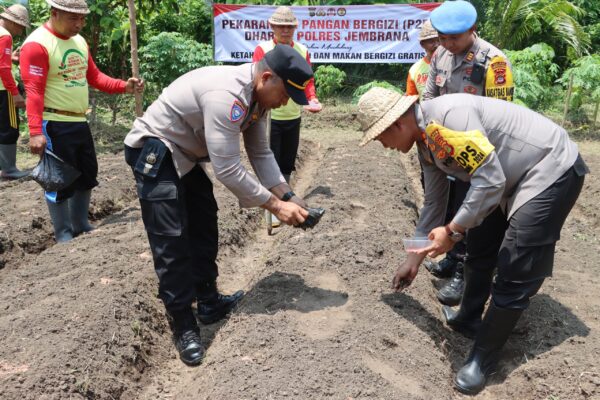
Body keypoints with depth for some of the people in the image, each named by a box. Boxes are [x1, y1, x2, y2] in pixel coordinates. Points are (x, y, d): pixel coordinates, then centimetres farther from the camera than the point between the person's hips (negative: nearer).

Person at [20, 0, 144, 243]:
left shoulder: (80, 41, 11)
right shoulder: (37, 44, -15)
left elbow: (94, 77, 16)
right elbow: (34, 91, -20)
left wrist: (124, 86, 2)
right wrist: (36, 131, -27)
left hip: (80, 122, 9)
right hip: (54, 125, -8)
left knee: (87, 175, 17)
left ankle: (81, 225, 33)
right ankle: (63, 234, 16)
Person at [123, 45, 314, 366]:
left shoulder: (256, 96, -2)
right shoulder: (227, 93, -33)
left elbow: (260, 153, 4)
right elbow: (227, 170, -35)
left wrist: (287, 196, -6)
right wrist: (275, 205, -26)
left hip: (185, 154, 10)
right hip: (154, 152, -10)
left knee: (204, 228, 14)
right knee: (172, 242, -10)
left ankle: (208, 303, 27)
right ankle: (183, 326, 3)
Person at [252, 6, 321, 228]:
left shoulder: (303, 50, 7)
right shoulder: (262, 49, -6)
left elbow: (308, 80, 11)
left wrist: (312, 99, -9)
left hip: (294, 117, 4)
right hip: (270, 117, -4)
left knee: (288, 163, 15)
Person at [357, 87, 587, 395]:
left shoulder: (448, 115, -30)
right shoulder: (426, 140, 1)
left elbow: (491, 179, -31)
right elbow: (434, 203, 10)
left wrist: (453, 230, -23)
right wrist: (414, 259, 15)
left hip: (550, 171, -9)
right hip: (511, 178, 10)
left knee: (515, 273, -6)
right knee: (479, 251, 18)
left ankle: (483, 358, 8)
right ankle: (469, 320, 38)